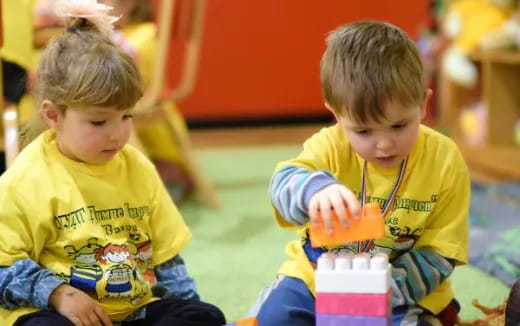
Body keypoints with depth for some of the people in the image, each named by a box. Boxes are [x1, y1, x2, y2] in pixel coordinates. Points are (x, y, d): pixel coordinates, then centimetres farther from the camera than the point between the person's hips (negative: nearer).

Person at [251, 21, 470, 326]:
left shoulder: (445, 162, -13)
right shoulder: (331, 145, -15)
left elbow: (439, 255, -11)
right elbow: (284, 182, -36)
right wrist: (315, 190, -61)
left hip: (403, 292, -1)